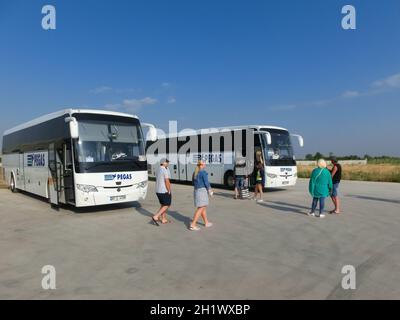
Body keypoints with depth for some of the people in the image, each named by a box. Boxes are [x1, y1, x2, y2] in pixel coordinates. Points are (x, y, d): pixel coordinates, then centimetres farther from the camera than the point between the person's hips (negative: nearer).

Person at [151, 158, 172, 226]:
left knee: (163, 205, 16)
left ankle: (164, 219, 20)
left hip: (158, 191, 9)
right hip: (164, 191, -9)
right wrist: (169, 191, -12)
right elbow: (167, 182, -19)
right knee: (166, 205, 0)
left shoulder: (158, 170, 12)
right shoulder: (165, 170, -16)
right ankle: (155, 217, -10)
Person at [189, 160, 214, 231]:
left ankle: (206, 223, 30)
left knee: (204, 207, 19)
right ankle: (193, 225, -11)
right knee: (200, 208, -7)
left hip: (196, 191, 9)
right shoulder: (204, 172, -13)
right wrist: (210, 190, -1)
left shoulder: (195, 173, 12)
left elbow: (193, 183, 18)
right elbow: (206, 182, -15)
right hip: (202, 191, -9)